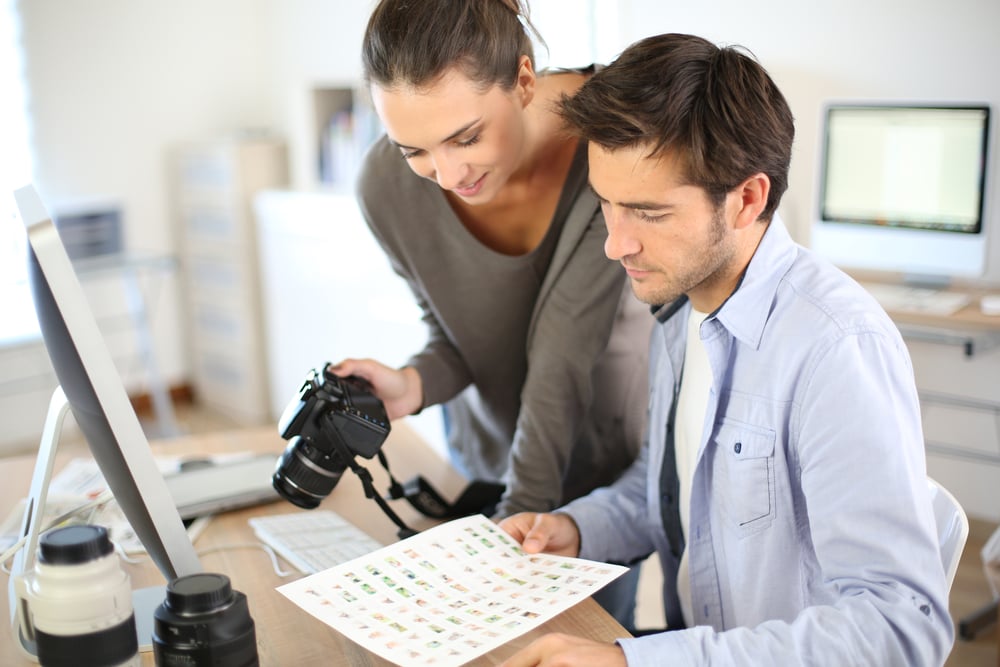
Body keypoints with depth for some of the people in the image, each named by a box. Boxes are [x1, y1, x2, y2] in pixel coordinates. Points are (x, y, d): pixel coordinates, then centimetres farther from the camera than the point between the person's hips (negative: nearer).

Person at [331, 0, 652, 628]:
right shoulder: (389, 184, -21)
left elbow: (564, 354, -31)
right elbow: (455, 336, -7)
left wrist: (523, 510, -33)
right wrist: (413, 383, -29)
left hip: (610, 446, -2)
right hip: (492, 449, 3)